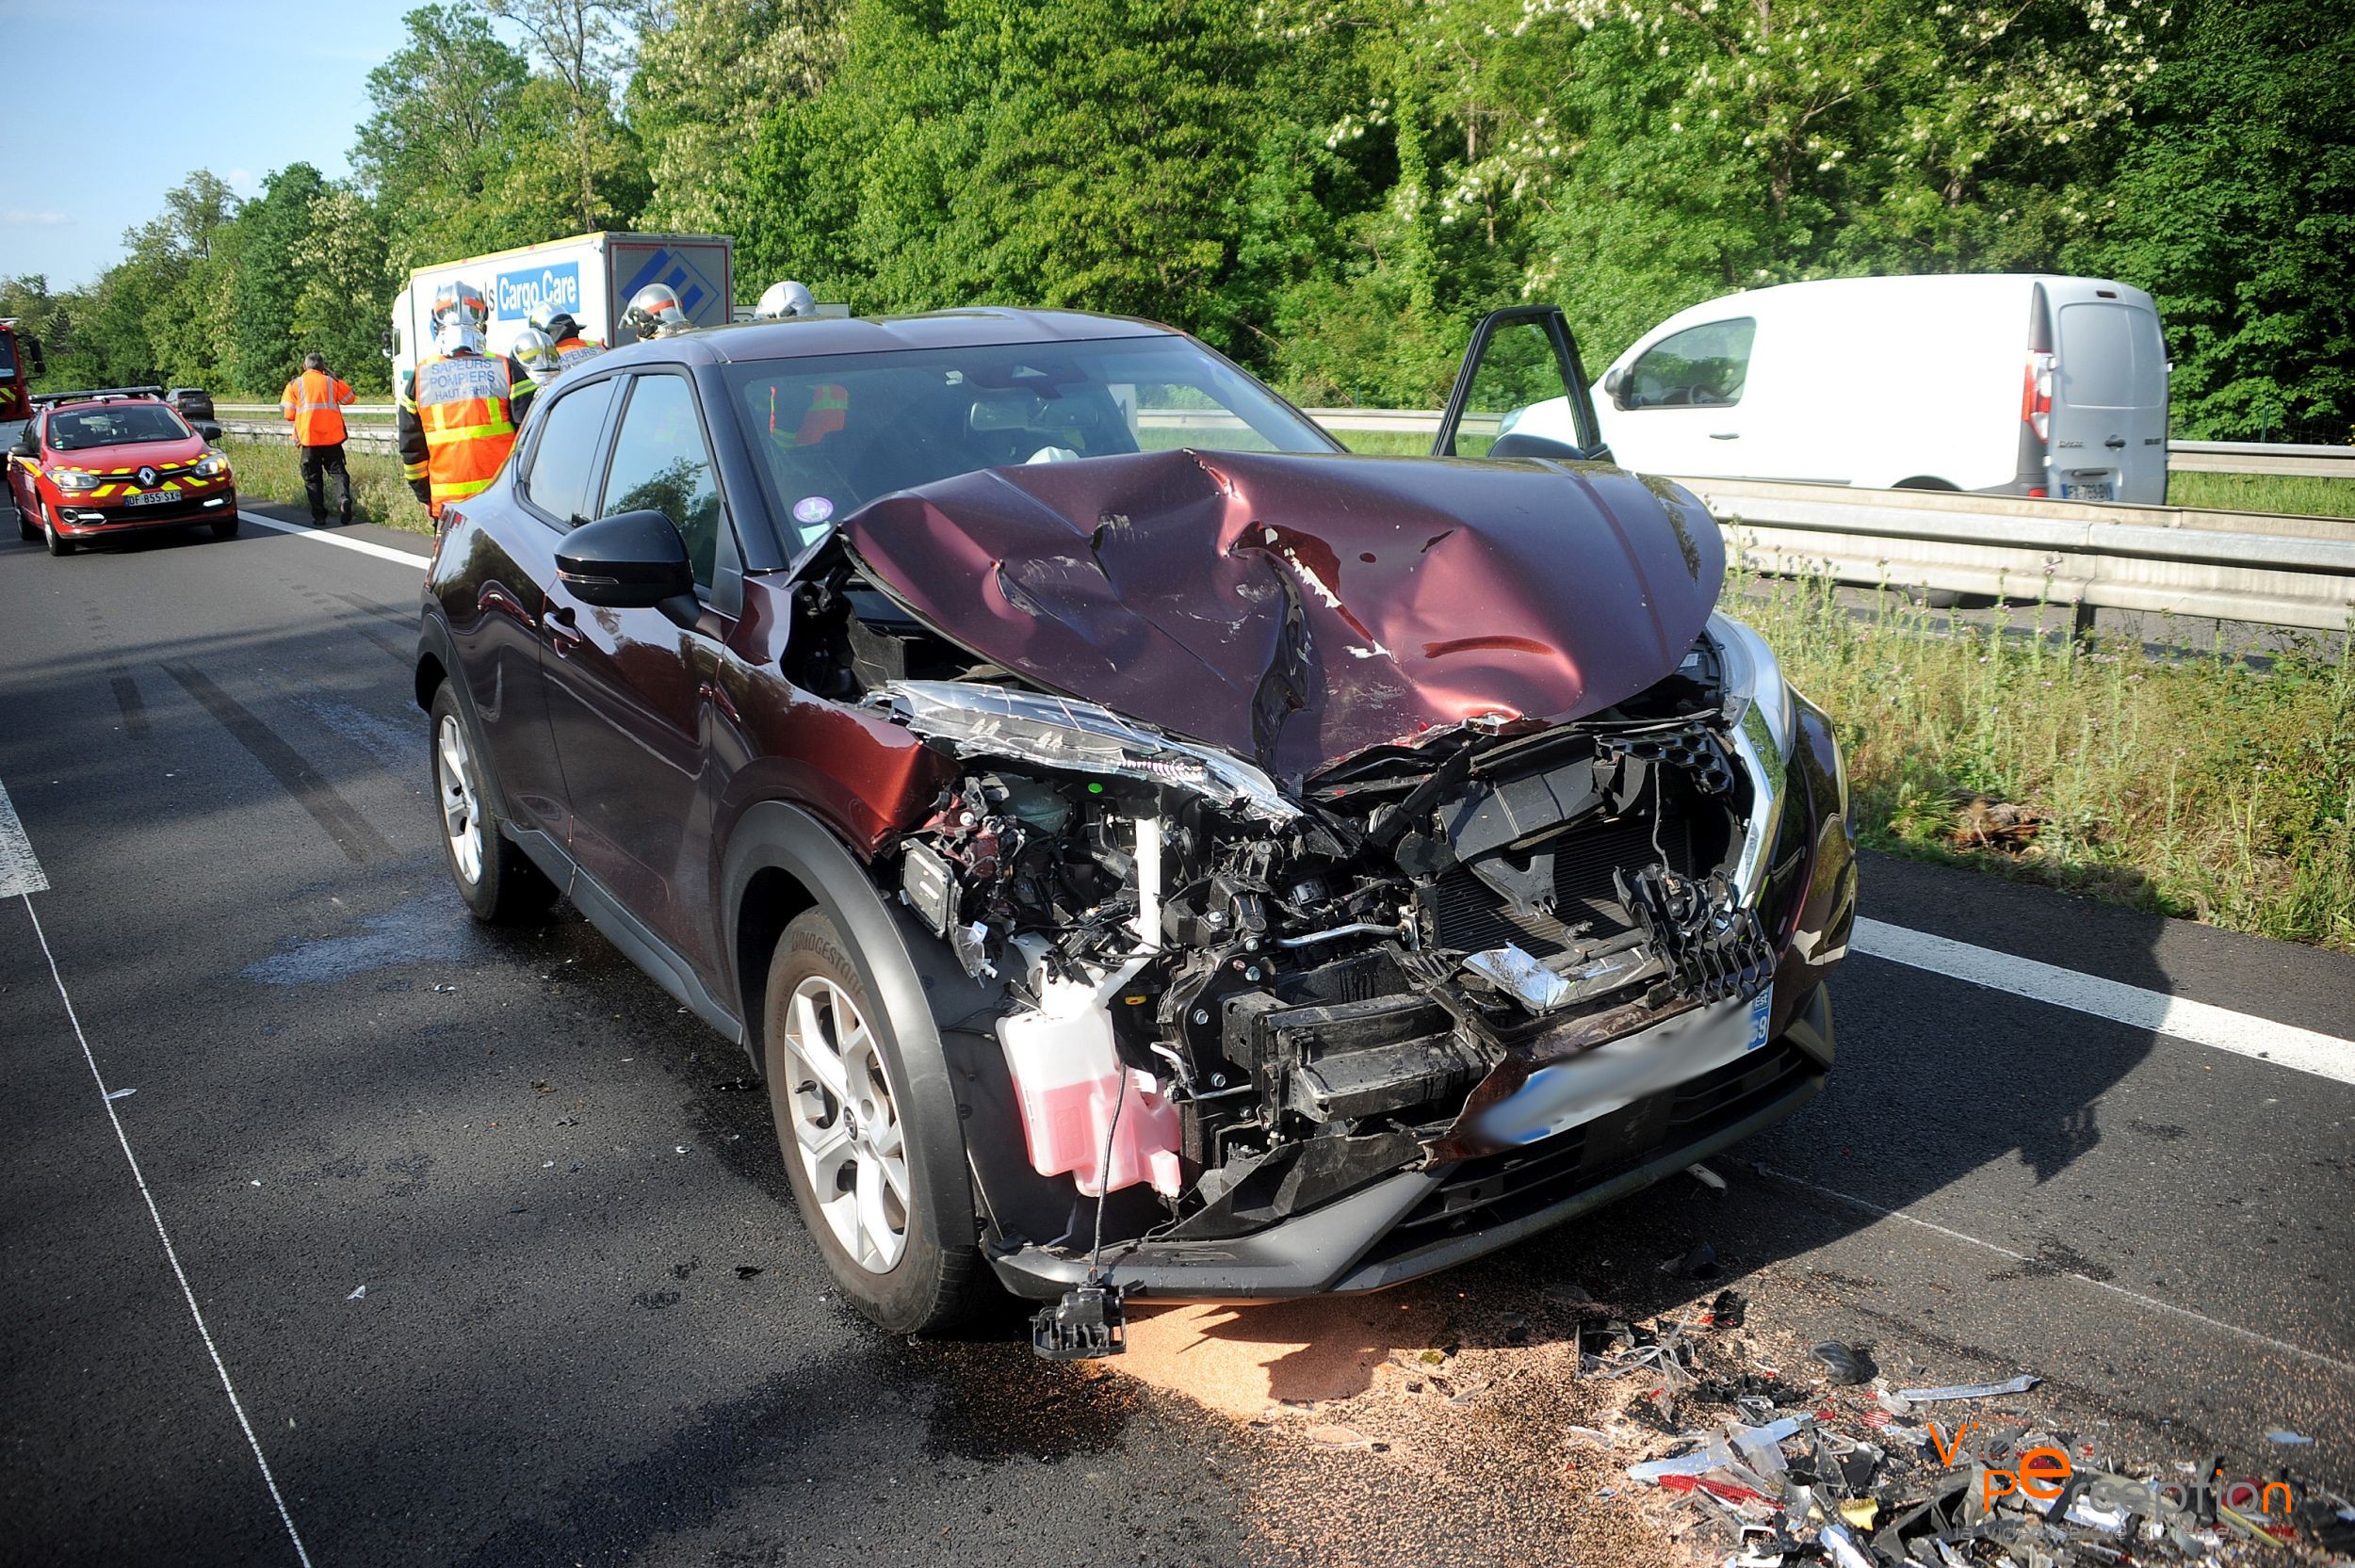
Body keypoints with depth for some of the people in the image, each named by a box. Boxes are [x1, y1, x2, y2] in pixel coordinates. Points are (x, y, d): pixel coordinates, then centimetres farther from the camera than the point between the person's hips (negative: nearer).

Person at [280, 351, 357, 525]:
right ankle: (344, 498, -24)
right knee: (338, 471, 5)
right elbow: (349, 397, 20)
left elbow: (288, 414, 1)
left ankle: (319, 516, 3)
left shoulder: (295, 384, 3)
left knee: (313, 477, 8)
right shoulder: (331, 382, 4)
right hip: (332, 437, 0)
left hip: (308, 438, 0)